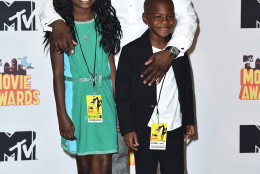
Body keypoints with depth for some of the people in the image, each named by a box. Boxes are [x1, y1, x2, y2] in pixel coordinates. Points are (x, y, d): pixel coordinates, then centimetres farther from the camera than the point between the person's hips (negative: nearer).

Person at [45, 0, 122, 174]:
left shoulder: (104, 22, 6)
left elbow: (111, 65, 9)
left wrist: (118, 105, 5)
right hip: (75, 96, -2)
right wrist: (62, 116, -7)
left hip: (104, 97, 2)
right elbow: (58, 74, -4)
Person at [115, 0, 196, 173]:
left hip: (174, 131, 3)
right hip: (144, 131, -3)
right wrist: (127, 129, -8)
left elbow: (187, 89, 14)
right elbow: (122, 94, -6)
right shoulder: (131, 51, -8)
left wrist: (190, 121, 15)